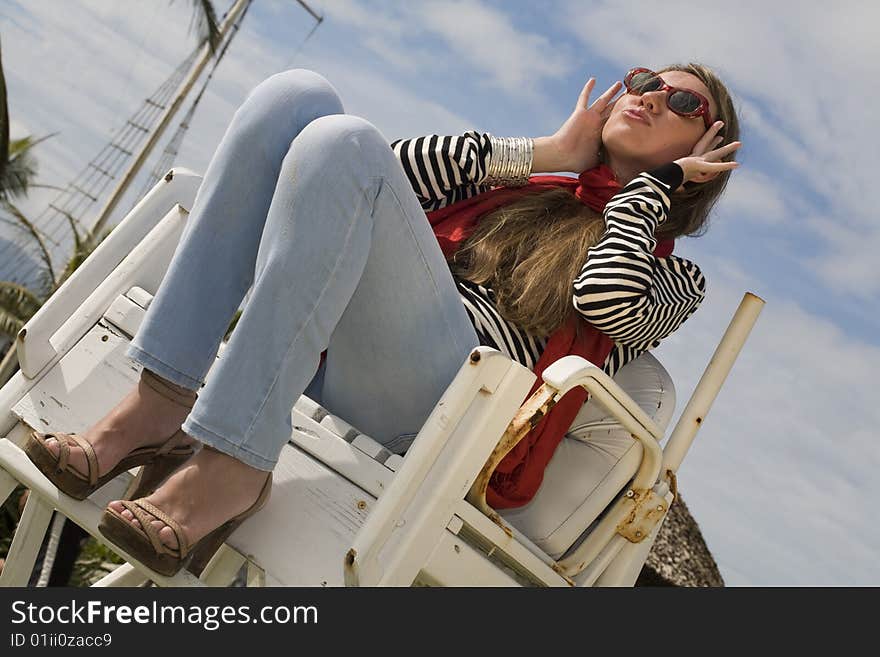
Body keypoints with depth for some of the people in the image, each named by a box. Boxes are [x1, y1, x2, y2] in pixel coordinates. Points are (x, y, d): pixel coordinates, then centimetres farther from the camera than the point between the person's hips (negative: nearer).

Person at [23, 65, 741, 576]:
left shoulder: (674, 276, 16)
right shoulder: (529, 185, 30)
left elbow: (607, 298, -9)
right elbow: (400, 172, 14)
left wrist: (655, 182, 8)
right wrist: (547, 152, 15)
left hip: (432, 399, -5)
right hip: (316, 350, 6)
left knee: (340, 141, -24)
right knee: (295, 91, -11)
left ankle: (232, 465, -28)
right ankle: (161, 402, -20)